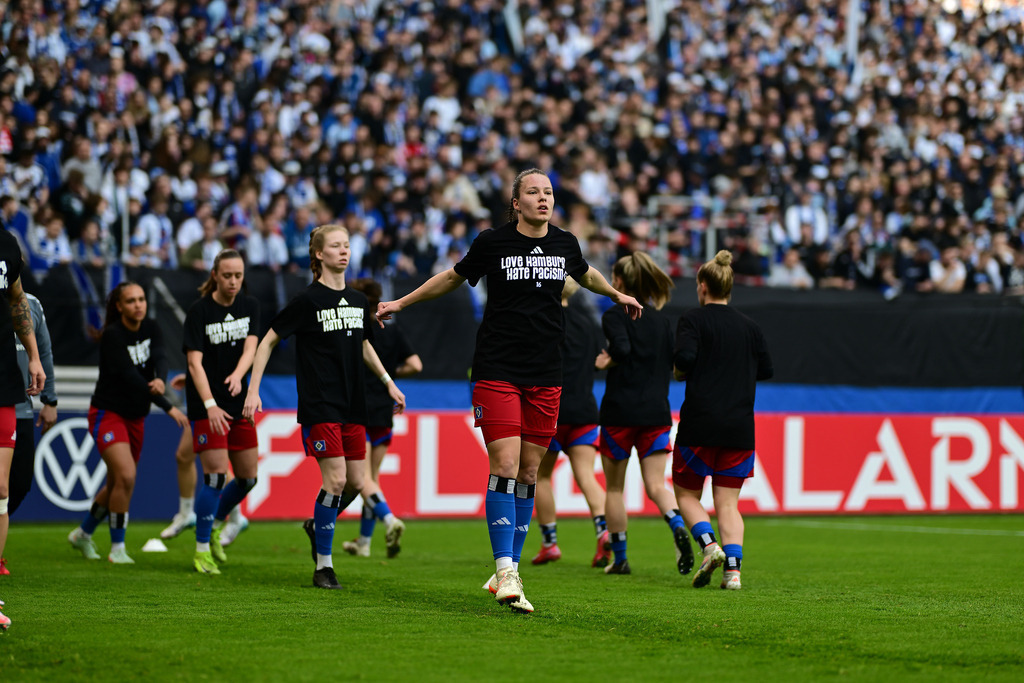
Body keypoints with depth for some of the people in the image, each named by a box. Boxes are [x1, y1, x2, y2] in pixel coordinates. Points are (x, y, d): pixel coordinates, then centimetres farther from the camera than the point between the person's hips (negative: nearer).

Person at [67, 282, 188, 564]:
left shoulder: (151, 329, 2)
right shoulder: (112, 335, -18)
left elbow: (160, 358, -15)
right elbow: (129, 375, -25)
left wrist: (159, 379, -39)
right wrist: (168, 407, -28)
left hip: (135, 417, 7)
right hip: (108, 414, -7)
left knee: (117, 484, 12)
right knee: (126, 475, -21)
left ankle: (83, 534, 34)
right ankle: (117, 548, -10)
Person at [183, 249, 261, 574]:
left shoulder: (250, 306, 4)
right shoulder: (199, 311, -11)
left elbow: (251, 346, -8)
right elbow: (195, 362, -17)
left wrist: (238, 375, -29)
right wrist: (210, 405, -28)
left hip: (239, 402, 5)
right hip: (207, 404, -5)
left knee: (248, 478, 8)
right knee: (216, 476, -12)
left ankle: (215, 526, 33)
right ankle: (202, 550, 0)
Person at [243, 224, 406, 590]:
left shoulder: (358, 301, 11)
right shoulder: (308, 300, -7)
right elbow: (268, 341, -3)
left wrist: (388, 381, 23)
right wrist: (253, 390, -8)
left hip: (353, 406, 6)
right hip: (319, 405, -6)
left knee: (355, 482, 4)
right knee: (336, 479, -13)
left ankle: (317, 525, 33)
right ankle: (323, 566, -3)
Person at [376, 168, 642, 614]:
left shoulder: (564, 244, 7)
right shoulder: (493, 243, -3)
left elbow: (586, 275, 31)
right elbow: (453, 277, 14)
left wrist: (618, 295, 45)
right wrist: (400, 303, 19)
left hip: (545, 376, 4)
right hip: (497, 371, -4)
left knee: (528, 473, 5)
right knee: (505, 467, -13)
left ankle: (508, 569, 13)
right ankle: (507, 574, -16)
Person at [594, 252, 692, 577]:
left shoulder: (615, 315, -6)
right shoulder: (662, 319, 10)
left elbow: (622, 349, -23)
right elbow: (671, 363, 11)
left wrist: (609, 362, -5)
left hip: (620, 412, -4)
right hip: (657, 412, 4)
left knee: (614, 487, 11)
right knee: (656, 484, 2)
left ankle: (619, 558, 15)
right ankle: (678, 527, -28)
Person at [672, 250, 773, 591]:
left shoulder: (693, 320, -3)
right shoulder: (749, 326, 10)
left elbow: (684, 357, -17)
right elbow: (766, 369, 13)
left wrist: (679, 369, 4)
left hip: (700, 425, -4)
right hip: (740, 428, 4)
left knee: (686, 494, 10)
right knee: (728, 503, 7)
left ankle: (709, 545, -14)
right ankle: (733, 567, -10)